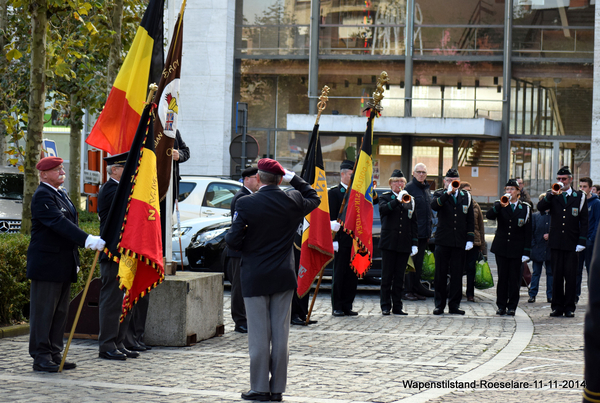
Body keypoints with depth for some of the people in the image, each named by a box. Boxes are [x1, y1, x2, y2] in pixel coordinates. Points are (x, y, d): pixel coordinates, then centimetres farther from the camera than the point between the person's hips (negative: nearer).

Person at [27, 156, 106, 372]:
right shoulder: (42, 195, -13)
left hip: (64, 265, 9)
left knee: (60, 312, 10)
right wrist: (87, 239, -33)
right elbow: (58, 223, -25)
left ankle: (54, 355, 15)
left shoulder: (61, 194, 18)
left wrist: (75, 260, 22)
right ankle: (41, 357, -1)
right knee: (43, 311, -4)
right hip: (46, 264, -9)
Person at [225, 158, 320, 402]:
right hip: (283, 278, 3)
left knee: (259, 336, 2)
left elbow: (233, 240, -13)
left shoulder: (246, 204, -13)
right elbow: (314, 199, 20)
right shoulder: (292, 201, -2)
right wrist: (293, 178, 17)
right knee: (280, 334, 7)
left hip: (255, 278, -3)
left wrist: (246, 248, 8)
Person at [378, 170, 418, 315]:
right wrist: (398, 200, -25)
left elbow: (414, 223, 13)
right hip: (389, 242, -3)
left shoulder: (410, 199, 13)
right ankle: (385, 306, 4)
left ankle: (397, 306, 10)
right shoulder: (385, 197, 4)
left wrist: (415, 243, 7)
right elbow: (382, 209, -19)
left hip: (404, 244, 3)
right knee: (387, 275, 0)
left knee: (399, 276, 5)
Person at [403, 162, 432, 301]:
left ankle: (416, 290, 14)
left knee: (419, 262, 10)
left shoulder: (426, 189, 16)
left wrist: (429, 232, 19)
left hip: (424, 232, 7)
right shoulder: (409, 187, -7)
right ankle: (408, 291, 1)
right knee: (410, 261, -4)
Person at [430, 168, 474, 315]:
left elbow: (470, 220, 12)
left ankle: (454, 305, 10)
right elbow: (434, 205, -19)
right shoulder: (440, 194, 5)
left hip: (459, 242, 2)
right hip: (443, 241, -2)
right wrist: (448, 193, -24)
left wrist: (470, 239, 4)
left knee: (457, 274, 3)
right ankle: (439, 304, 8)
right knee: (440, 274, 1)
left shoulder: (466, 197, 12)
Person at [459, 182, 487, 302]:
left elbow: (481, 226, 14)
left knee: (471, 268, 2)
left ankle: (470, 294, 9)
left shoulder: (475, 206, 11)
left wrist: (482, 244, 9)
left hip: (473, 241, 2)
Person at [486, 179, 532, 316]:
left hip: (517, 249, -1)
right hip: (501, 247, 1)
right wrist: (500, 205, -26)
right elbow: (489, 216, -12)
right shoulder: (499, 205, 8)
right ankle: (501, 306, 10)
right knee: (502, 277, 3)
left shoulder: (525, 208, 5)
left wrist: (526, 252, -4)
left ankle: (512, 306, 7)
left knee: (515, 278, 0)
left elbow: (528, 232, 3)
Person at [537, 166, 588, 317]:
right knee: (556, 275, 3)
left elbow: (584, 221, 4)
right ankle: (557, 306, 10)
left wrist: (581, 242, -5)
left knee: (571, 276, -1)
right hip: (556, 242, 1)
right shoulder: (552, 196, 10)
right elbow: (540, 207, -8)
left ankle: (569, 307, 5)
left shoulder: (579, 197, 7)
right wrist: (552, 195, -21)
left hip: (572, 243, -1)